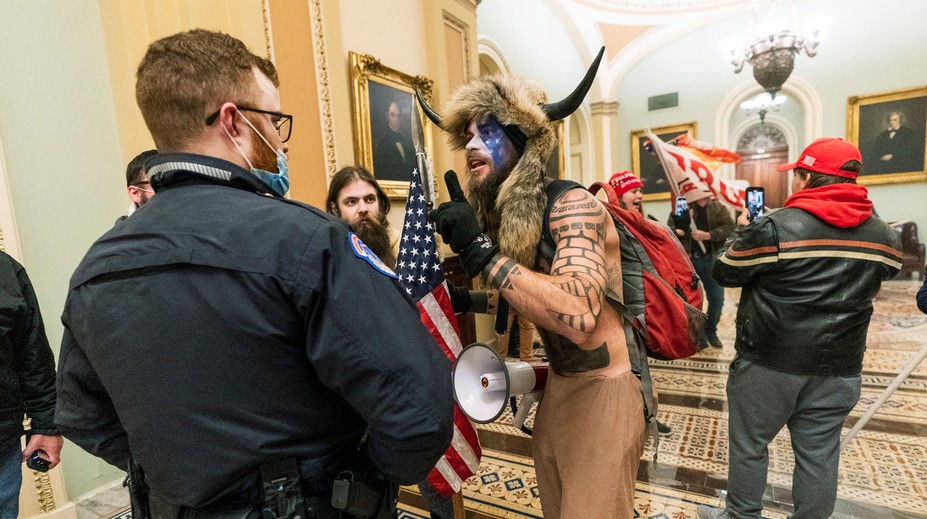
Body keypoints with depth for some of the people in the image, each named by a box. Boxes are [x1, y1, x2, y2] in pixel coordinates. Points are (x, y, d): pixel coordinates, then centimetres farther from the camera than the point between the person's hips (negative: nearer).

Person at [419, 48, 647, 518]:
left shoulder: (573, 205, -19)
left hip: (603, 391, -7)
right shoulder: (503, 219, 4)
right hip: (555, 387, 8)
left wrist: (480, 251, -32)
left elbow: (578, 315, -36)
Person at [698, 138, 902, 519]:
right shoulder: (884, 237, 3)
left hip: (769, 362, -5)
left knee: (748, 444, 12)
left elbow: (724, 272, -8)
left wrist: (741, 232, 9)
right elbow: (877, 282, 19)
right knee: (818, 453, 16)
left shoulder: (774, 227, -17)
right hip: (840, 367, 5)